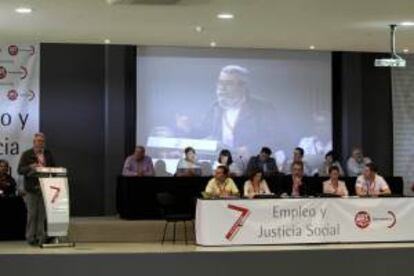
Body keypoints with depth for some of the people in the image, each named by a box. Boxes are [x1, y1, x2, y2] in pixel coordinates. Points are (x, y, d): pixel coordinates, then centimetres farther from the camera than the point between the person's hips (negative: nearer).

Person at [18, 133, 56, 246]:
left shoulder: (48, 154, 13)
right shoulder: (27, 154, 2)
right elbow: (20, 170, -5)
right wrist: (30, 167, -22)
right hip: (31, 189, -3)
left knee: (42, 214, 3)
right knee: (32, 213, -1)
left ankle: (41, 237, 8)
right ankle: (30, 237, 5)